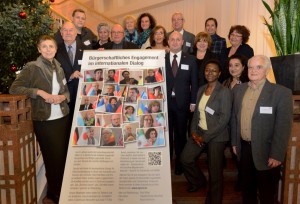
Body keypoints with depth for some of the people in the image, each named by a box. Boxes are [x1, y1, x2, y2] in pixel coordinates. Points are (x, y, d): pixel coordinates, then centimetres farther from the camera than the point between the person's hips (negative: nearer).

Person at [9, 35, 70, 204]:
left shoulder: (58, 67, 10)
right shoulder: (32, 67, -7)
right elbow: (14, 88, -10)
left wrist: (63, 97, -6)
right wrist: (40, 92, -18)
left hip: (63, 118, 5)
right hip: (44, 121, -5)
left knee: (64, 156, 11)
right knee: (54, 159, 4)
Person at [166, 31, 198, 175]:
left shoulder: (190, 60, 4)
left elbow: (194, 82, 3)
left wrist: (193, 102, -3)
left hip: (182, 103, 0)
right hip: (165, 102, 0)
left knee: (180, 135, 10)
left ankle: (180, 164, 25)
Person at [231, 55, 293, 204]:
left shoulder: (282, 93, -13)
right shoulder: (238, 89, 4)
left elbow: (283, 127, -15)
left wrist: (277, 155, -17)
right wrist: (234, 141, 10)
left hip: (265, 151, -4)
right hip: (244, 148, 5)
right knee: (247, 189, 21)